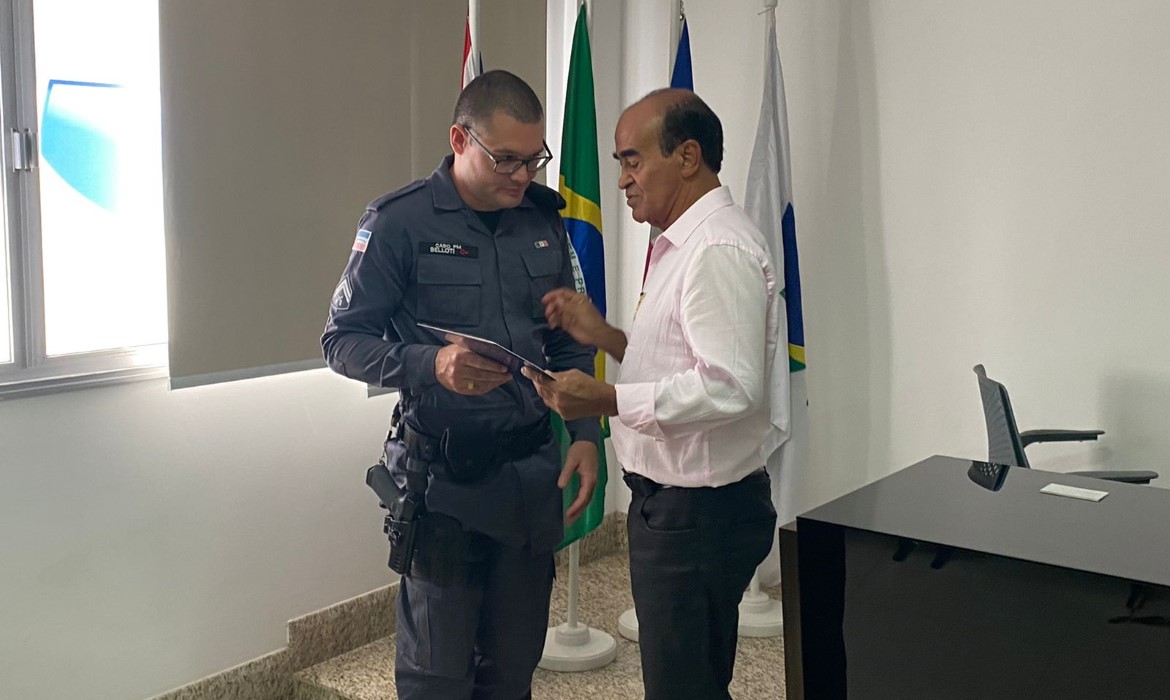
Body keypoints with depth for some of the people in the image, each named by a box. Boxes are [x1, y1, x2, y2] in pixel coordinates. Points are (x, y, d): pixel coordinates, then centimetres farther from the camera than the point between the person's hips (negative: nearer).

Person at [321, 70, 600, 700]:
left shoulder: (544, 216, 5)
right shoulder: (398, 221, -10)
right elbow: (343, 340, -8)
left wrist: (584, 432, 1)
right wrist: (431, 364, -25)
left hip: (534, 471, 4)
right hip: (444, 476, -4)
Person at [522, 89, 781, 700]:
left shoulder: (718, 250, -18)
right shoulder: (683, 243, 15)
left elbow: (731, 387, -27)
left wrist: (607, 398, -25)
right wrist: (604, 336, 8)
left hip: (698, 513, -10)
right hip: (669, 502, 10)